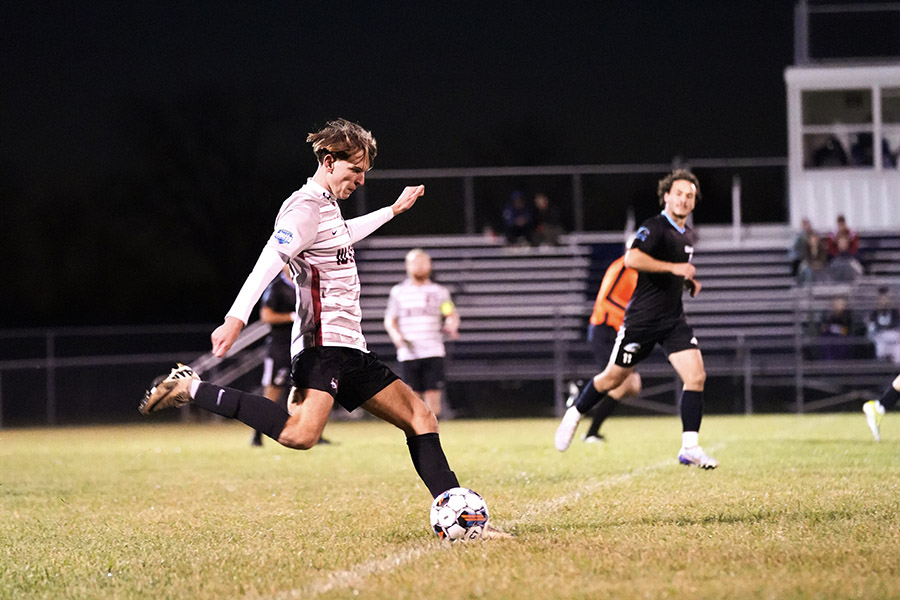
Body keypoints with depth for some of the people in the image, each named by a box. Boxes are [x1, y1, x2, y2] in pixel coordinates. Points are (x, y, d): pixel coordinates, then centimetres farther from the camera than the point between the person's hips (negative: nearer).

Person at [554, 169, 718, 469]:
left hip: (674, 320, 6)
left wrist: (688, 281, 11)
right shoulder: (654, 227, -14)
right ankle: (573, 416, 32)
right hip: (642, 318, -6)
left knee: (696, 376, -11)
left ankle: (690, 448, -7)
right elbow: (632, 259, -31)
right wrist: (674, 267, -29)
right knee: (614, 377, 7)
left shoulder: (688, 235, 13)